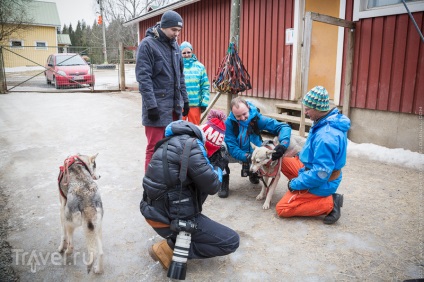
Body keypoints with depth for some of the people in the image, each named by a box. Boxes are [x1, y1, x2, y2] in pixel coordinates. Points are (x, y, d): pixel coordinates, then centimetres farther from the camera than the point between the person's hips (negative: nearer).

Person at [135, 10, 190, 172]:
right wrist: (151, 105, -20)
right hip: (157, 106, -7)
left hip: (174, 106, 7)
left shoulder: (174, 45, 13)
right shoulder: (147, 44, -9)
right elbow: (143, 77, -15)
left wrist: (185, 99, 15)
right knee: (155, 148, -3)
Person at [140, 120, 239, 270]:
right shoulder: (191, 144, -18)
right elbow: (212, 186, -13)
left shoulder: (176, 141, 10)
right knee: (232, 242, 1)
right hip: (172, 219, -9)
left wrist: (212, 165, 10)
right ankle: (171, 248, -3)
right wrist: (219, 167, 5)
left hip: (156, 211, 9)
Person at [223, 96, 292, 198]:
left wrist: (283, 144, -41)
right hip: (238, 154, -1)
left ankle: (252, 173, 14)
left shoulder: (257, 119, -21)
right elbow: (232, 147, -26)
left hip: (254, 152, 2)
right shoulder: (229, 122, -23)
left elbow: (284, 127, -22)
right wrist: (248, 157, -41)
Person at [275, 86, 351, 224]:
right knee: (283, 161, 16)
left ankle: (329, 203, -5)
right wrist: (301, 155, 10)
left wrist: (296, 183, -18)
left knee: (282, 209, -6)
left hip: (320, 183, -9)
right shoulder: (331, 120, -3)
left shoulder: (325, 136, -34)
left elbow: (321, 174, -31)